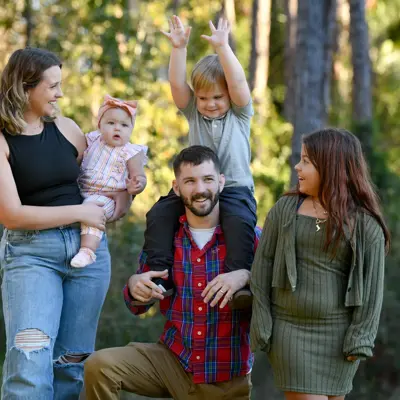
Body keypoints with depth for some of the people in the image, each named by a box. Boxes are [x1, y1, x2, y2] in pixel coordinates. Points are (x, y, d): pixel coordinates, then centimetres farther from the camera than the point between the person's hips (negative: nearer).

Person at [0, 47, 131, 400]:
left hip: (88, 248, 5)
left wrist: (121, 198, 0)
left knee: (73, 361, 5)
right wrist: (79, 212, -10)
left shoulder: (66, 128, 8)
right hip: (30, 252, -5)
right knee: (30, 359, -20)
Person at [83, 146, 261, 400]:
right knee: (99, 366, -18)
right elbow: (137, 307, 10)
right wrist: (135, 286, -13)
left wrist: (246, 276, -28)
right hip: (173, 358, 2)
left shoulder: (248, 235, -7)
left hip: (228, 374, -2)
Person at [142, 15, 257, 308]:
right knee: (159, 214, -19)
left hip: (234, 188, -3)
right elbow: (177, 85, -5)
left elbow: (238, 83, -15)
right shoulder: (193, 112, 10)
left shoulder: (240, 114, 3)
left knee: (240, 220, -34)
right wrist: (179, 49, -19)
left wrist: (222, 47, -24)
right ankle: (160, 276, -21)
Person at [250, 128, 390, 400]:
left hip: (338, 333, 0)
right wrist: (261, 327, -4)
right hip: (289, 327, 0)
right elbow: (263, 266, 1)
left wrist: (360, 338, -8)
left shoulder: (365, 224, -2)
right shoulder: (284, 210, 2)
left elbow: (372, 285, -2)